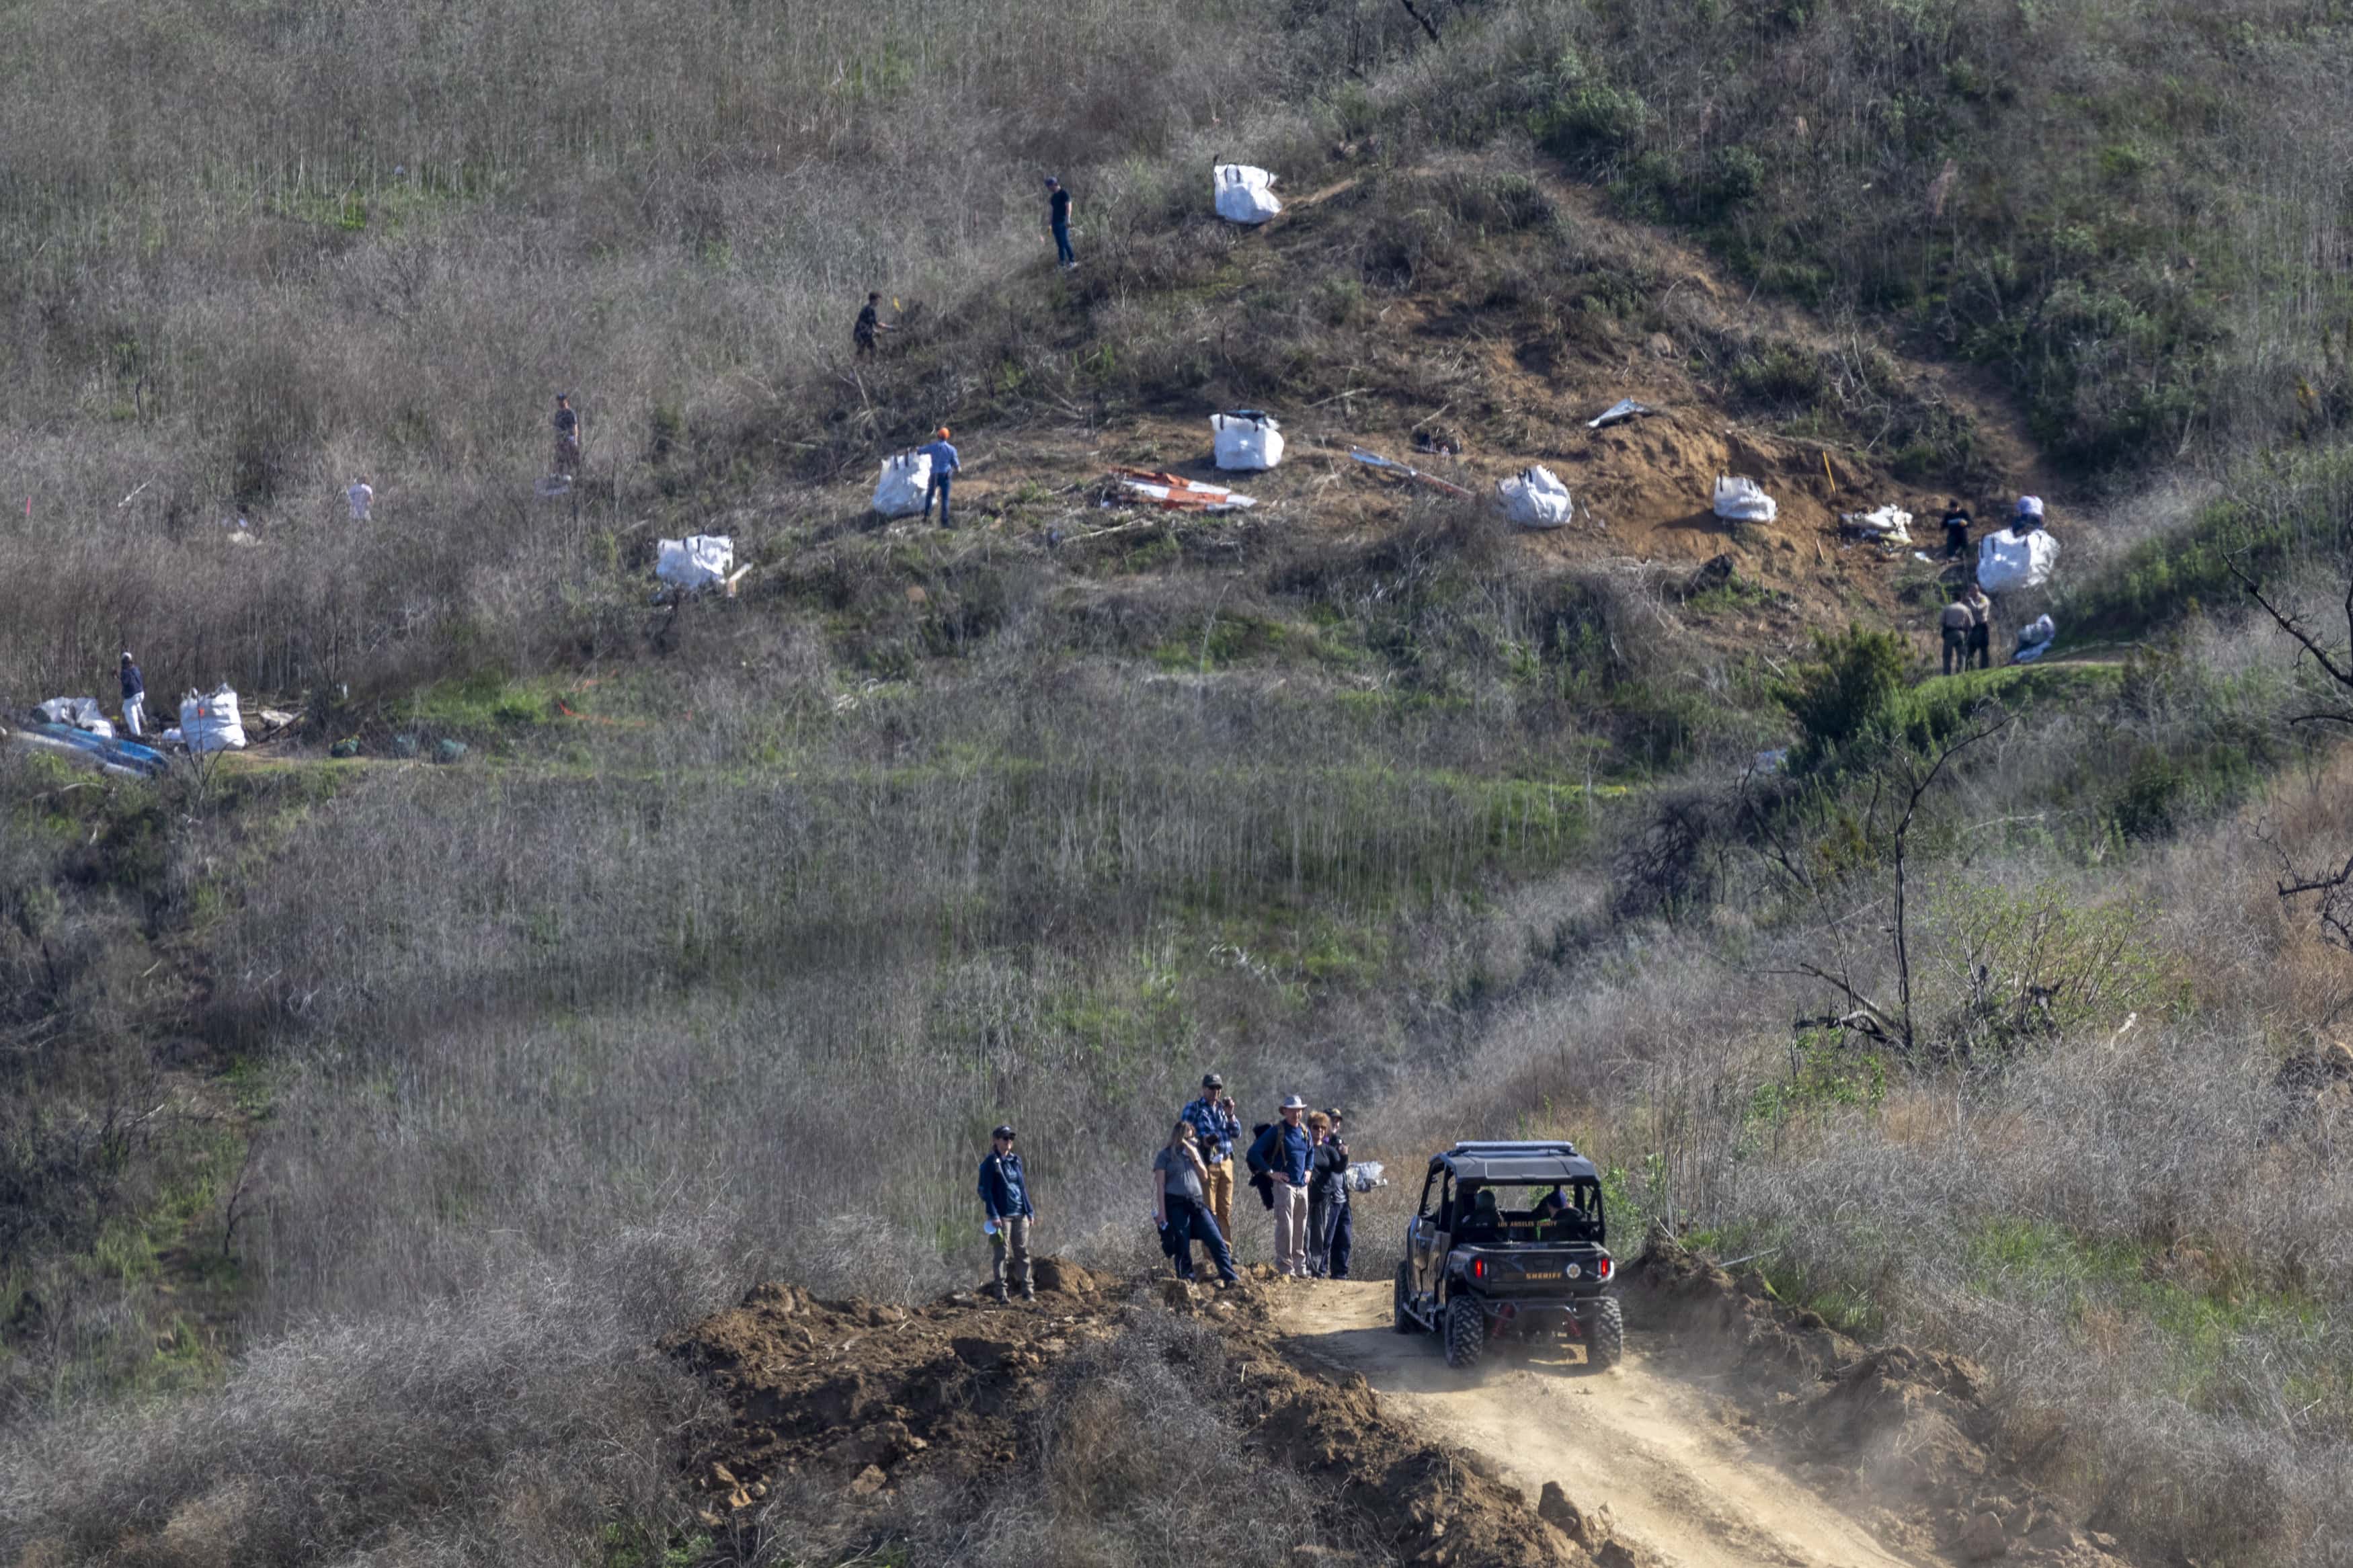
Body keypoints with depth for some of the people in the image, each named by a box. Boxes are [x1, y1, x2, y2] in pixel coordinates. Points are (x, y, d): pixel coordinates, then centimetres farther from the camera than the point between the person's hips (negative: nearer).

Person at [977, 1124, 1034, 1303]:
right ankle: (1000, 1292, 1)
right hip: (1001, 1215, -6)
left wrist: (1029, 1211, 13)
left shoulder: (1015, 1160, 13)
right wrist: (993, 1215, -15)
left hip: (1020, 1214, 6)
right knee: (1001, 1253, -3)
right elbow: (986, 1190, -8)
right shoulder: (990, 1163, -5)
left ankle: (1027, 1291, 8)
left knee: (1022, 1252, 6)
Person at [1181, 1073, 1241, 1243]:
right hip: (1207, 1164, -5)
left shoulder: (1222, 1108, 17)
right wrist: (1202, 1141, -20)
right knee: (1209, 1211, -6)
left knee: (1225, 1209, 6)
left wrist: (1230, 1115, -4)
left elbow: (1237, 1133, 12)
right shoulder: (1193, 1108, 3)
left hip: (1226, 1163, 5)